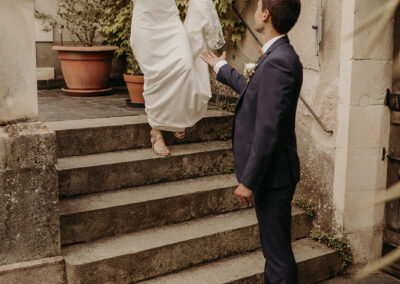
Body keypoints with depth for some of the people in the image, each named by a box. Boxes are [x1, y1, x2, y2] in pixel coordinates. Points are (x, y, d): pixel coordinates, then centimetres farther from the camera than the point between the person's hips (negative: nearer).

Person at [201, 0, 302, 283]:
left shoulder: (277, 62, -23)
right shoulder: (280, 56, 9)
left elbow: (268, 129, -26)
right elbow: (253, 90, 28)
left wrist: (248, 181, -21)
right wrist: (222, 68, 43)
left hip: (272, 174, -10)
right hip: (272, 173, 10)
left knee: (278, 251, 3)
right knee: (275, 248, 21)